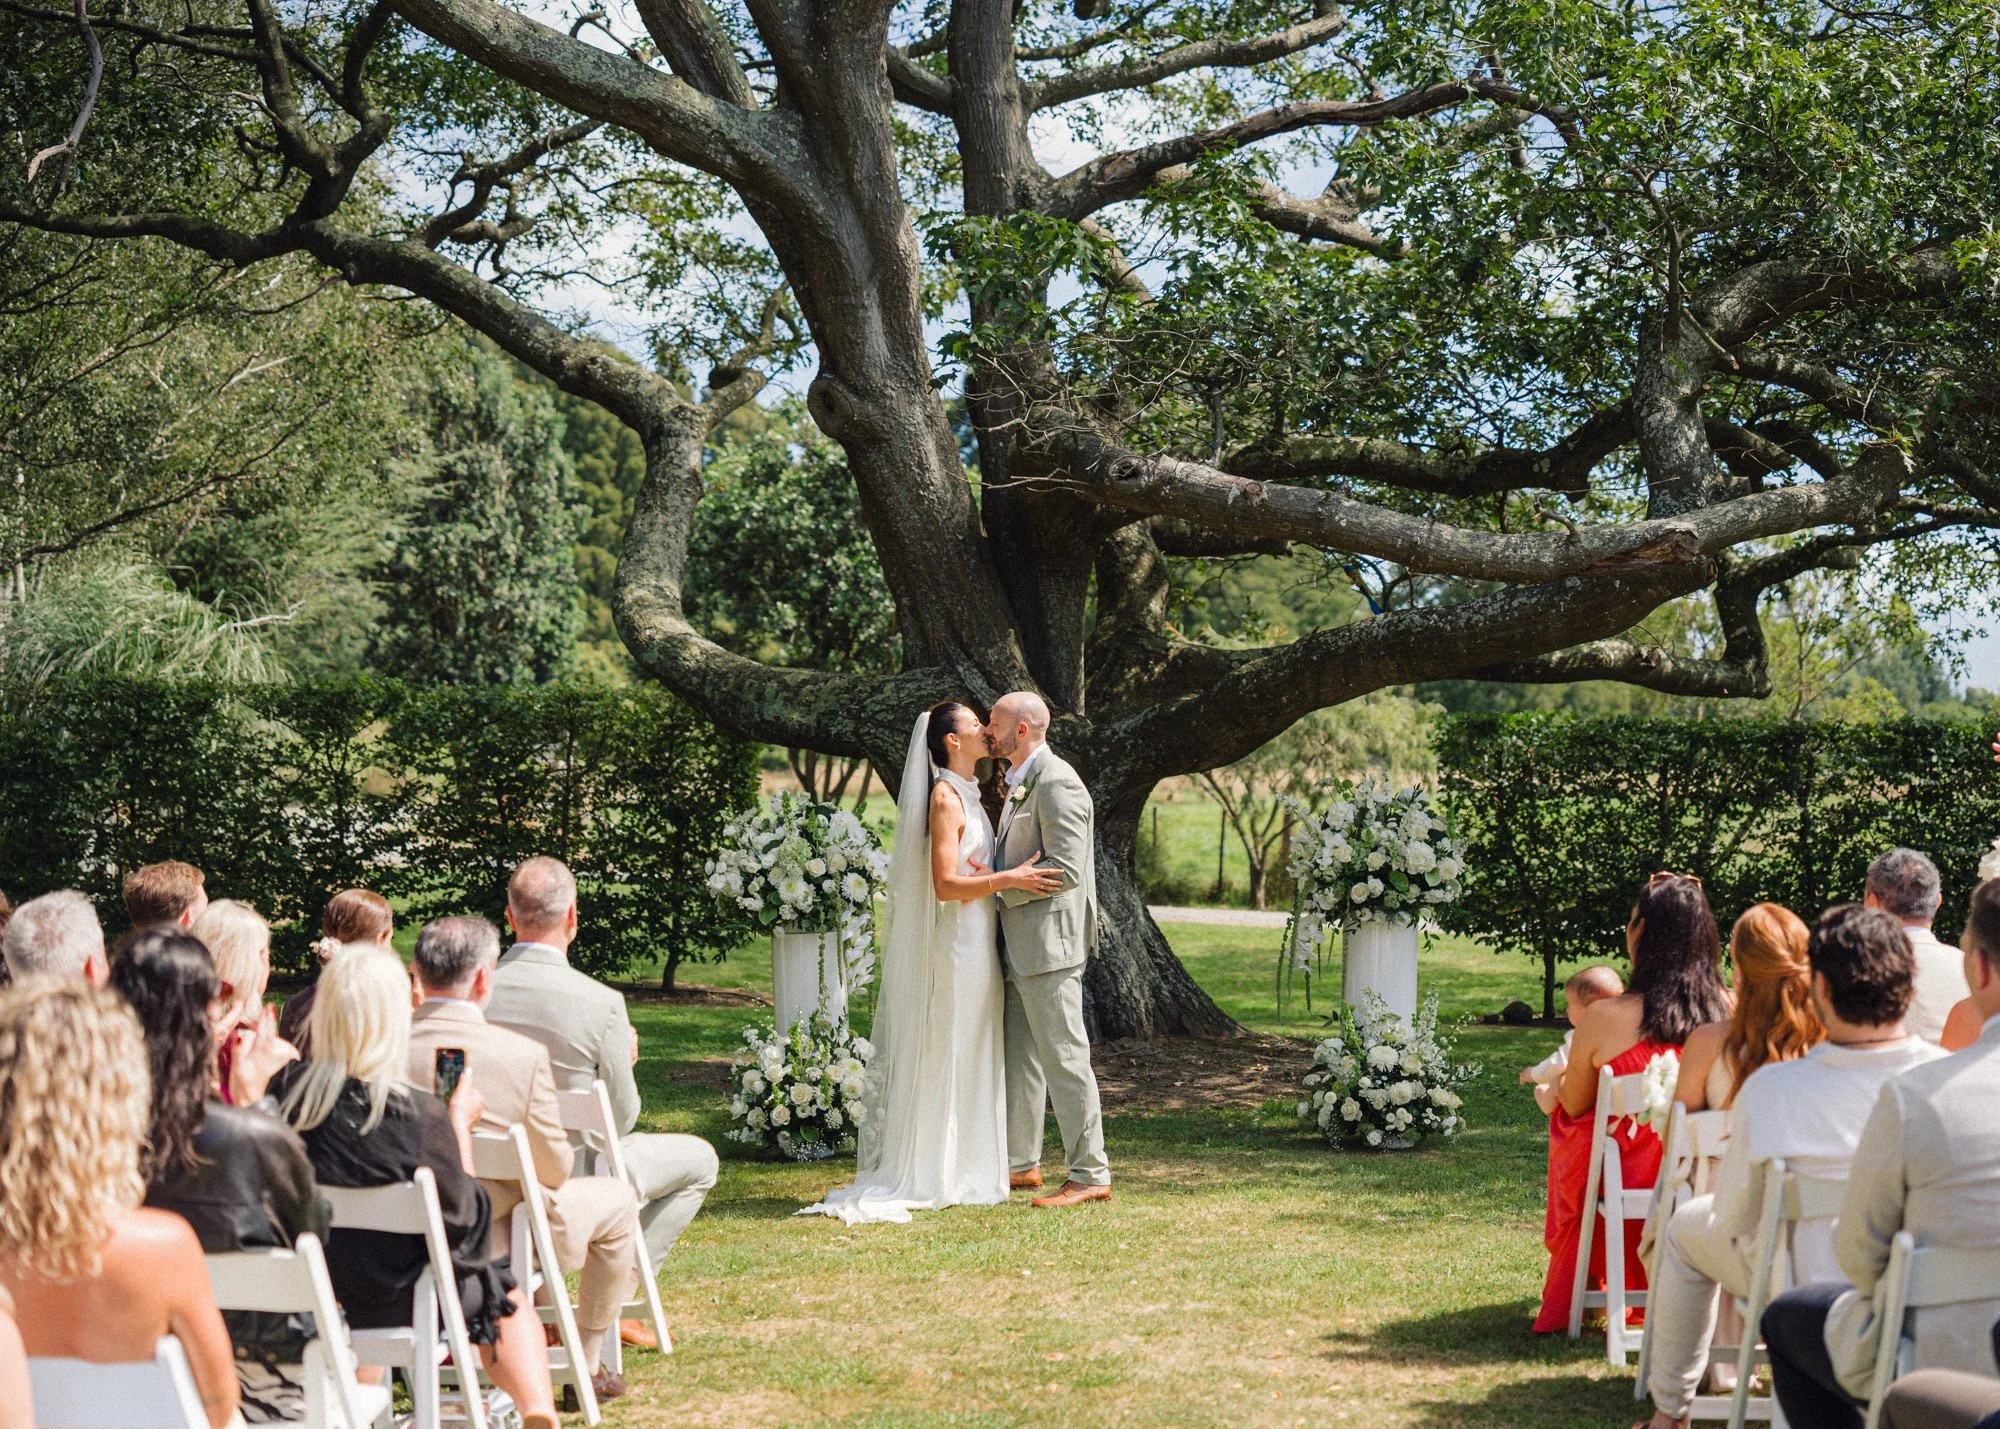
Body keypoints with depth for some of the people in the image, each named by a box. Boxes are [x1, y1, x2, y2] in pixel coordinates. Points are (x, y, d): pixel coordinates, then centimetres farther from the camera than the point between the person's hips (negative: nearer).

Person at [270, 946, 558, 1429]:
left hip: (300, 1294, 4)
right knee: (505, 1297, 27)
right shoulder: (420, 1116, -27)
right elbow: (461, 1218, -12)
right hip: (398, 1298, -4)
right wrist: (460, 1124, -1)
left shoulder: (285, 1092, -18)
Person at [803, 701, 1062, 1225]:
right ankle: (935, 1177, 2)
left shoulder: (967, 794, 15)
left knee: (972, 1059, 12)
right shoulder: (945, 798, -14)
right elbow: (946, 884, -21)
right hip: (958, 941, -10)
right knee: (948, 1058, -4)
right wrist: (1009, 878, -22)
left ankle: (963, 1172, 17)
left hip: (978, 941, 10)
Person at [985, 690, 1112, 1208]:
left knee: (1065, 1059, -7)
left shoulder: (1056, 783, -15)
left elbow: (1065, 869, -22)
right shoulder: (1020, 783, 18)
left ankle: (1089, 1175, -2)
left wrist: (997, 886, -17)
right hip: (1020, 947, 11)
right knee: (1019, 1057, 15)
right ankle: (1021, 1163, 24)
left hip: (1049, 944, -11)